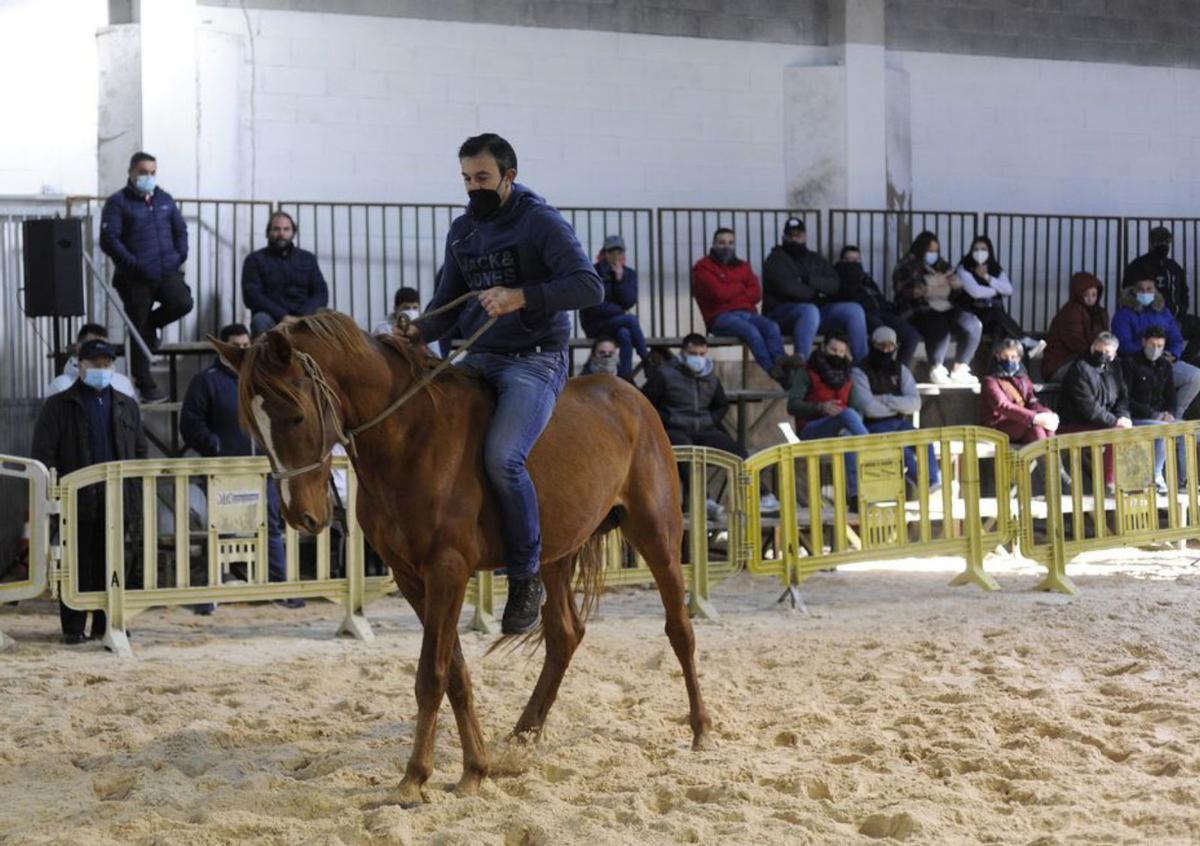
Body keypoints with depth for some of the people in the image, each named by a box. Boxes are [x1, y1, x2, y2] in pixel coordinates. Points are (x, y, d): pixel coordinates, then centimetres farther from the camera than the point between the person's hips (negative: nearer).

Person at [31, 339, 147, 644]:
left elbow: (141, 452, 16)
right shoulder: (59, 406, 4)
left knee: (114, 567, 4)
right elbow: (43, 453, 0)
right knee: (79, 567, 0)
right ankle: (74, 628, 7)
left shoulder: (127, 406, 15)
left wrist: (138, 493, 7)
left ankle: (106, 625, 13)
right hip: (79, 502, -3)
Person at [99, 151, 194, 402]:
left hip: (167, 272, 4)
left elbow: (180, 229, 21)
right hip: (135, 278, -4)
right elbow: (109, 240, -10)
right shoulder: (118, 203, -3)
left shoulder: (165, 199, 14)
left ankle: (151, 323, 11)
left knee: (182, 303, -23)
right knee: (140, 334, 0)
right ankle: (146, 387, 11)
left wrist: (181, 255, 3)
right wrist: (133, 264, -18)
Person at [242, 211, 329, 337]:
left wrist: (305, 315, -13)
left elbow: (321, 293, 8)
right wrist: (282, 316, -18)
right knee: (261, 320, -36)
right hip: (272, 317, -2)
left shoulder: (308, 259, 17)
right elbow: (251, 296, -4)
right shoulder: (255, 260, 9)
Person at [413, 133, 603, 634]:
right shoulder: (461, 231, 13)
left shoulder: (542, 223, -8)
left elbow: (589, 287, -18)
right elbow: (448, 302, 19)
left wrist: (520, 297, -28)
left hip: (534, 362, -8)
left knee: (501, 457, -28)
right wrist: (417, 333, -3)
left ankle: (526, 576, -13)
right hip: (479, 360, 8)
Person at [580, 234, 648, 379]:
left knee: (625, 336, -32)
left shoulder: (629, 274, 7)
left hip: (618, 321, 4)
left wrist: (620, 279, -16)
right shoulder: (594, 272, -7)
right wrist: (619, 310, -9)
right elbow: (593, 305, -12)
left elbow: (630, 302, -6)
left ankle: (625, 377, -35)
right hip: (595, 324, -4)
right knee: (631, 319, -28)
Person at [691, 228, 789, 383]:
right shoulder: (703, 267, 7)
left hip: (747, 313, 5)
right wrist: (741, 288, 6)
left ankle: (781, 362, -48)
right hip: (721, 317, -5)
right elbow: (719, 293, -10)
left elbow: (756, 294, 9)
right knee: (751, 330, -35)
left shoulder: (742, 266, 23)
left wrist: (731, 293, -4)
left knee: (772, 327, -27)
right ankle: (772, 370, -44)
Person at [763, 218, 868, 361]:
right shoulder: (776, 259, 2)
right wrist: (815, 293, -4)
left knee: (854, 310, -12)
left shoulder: (815, 258, 20)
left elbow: (834, 284, 5)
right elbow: (787, 287, -16)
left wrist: (809, 280, -11)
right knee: (810, 311, -39)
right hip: (782, 314, -6)